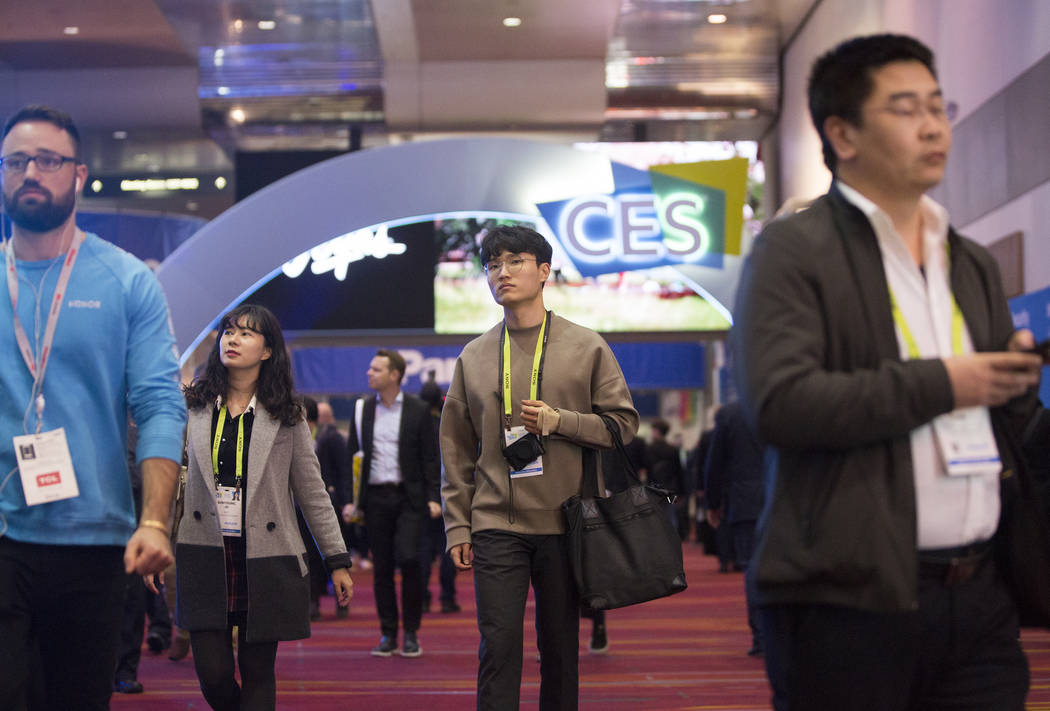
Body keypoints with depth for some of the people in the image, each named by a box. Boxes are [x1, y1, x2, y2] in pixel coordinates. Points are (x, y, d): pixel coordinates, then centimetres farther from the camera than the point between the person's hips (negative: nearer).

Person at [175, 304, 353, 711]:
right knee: (213, 675, -3)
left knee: (257, 675, 3)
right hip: (207, 556, 1)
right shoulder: (193, 405, 5)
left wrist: (337, 561, 5)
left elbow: (312, 493, 6)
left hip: (265, 561, 0)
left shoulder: (286, 416, 3)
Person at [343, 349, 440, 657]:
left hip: (408, 496, -3)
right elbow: (354, 455, 10)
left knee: (407, 559, -14)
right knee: (381, 568, 4)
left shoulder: (418, 410, 1)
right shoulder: (363, 410, 8)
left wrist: (433, 497, -7)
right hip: (375, 497, 3)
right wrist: (351, 499, 3)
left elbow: (430, 457, 1)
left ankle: (411, 633, 0)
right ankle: (388, 634, 13)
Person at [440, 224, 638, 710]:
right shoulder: (473, 357, 9)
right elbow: (456, 451, 11)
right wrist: (457, 526, 5)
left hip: (563, 523, -1)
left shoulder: (586, 347, 4)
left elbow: (623, 423, 2)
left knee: (560, 647, 6)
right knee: (499, 645, -5)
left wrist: (559, 422, -13)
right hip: (496, 527, 1)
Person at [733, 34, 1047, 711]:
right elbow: (779, 403, -18)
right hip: (851, 599, -6)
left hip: (981, 598, 6)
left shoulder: (975, 265, 19)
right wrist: (940, 384, -12)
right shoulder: (793, 250, -2)